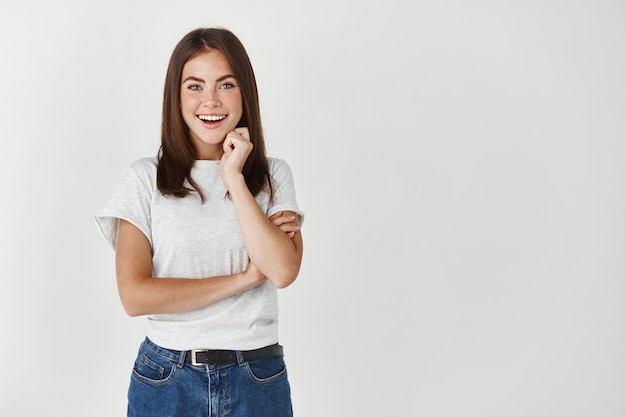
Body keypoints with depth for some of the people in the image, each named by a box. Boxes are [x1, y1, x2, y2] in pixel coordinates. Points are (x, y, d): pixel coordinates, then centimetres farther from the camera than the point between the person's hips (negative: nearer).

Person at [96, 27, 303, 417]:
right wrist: (244, 277, -12)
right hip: (168, 380, -1)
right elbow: (135, 295, -12)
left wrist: (233, 177, -13)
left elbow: (283, 270, -14)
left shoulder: (273, 175, 2)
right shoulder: (146, 178, -3)